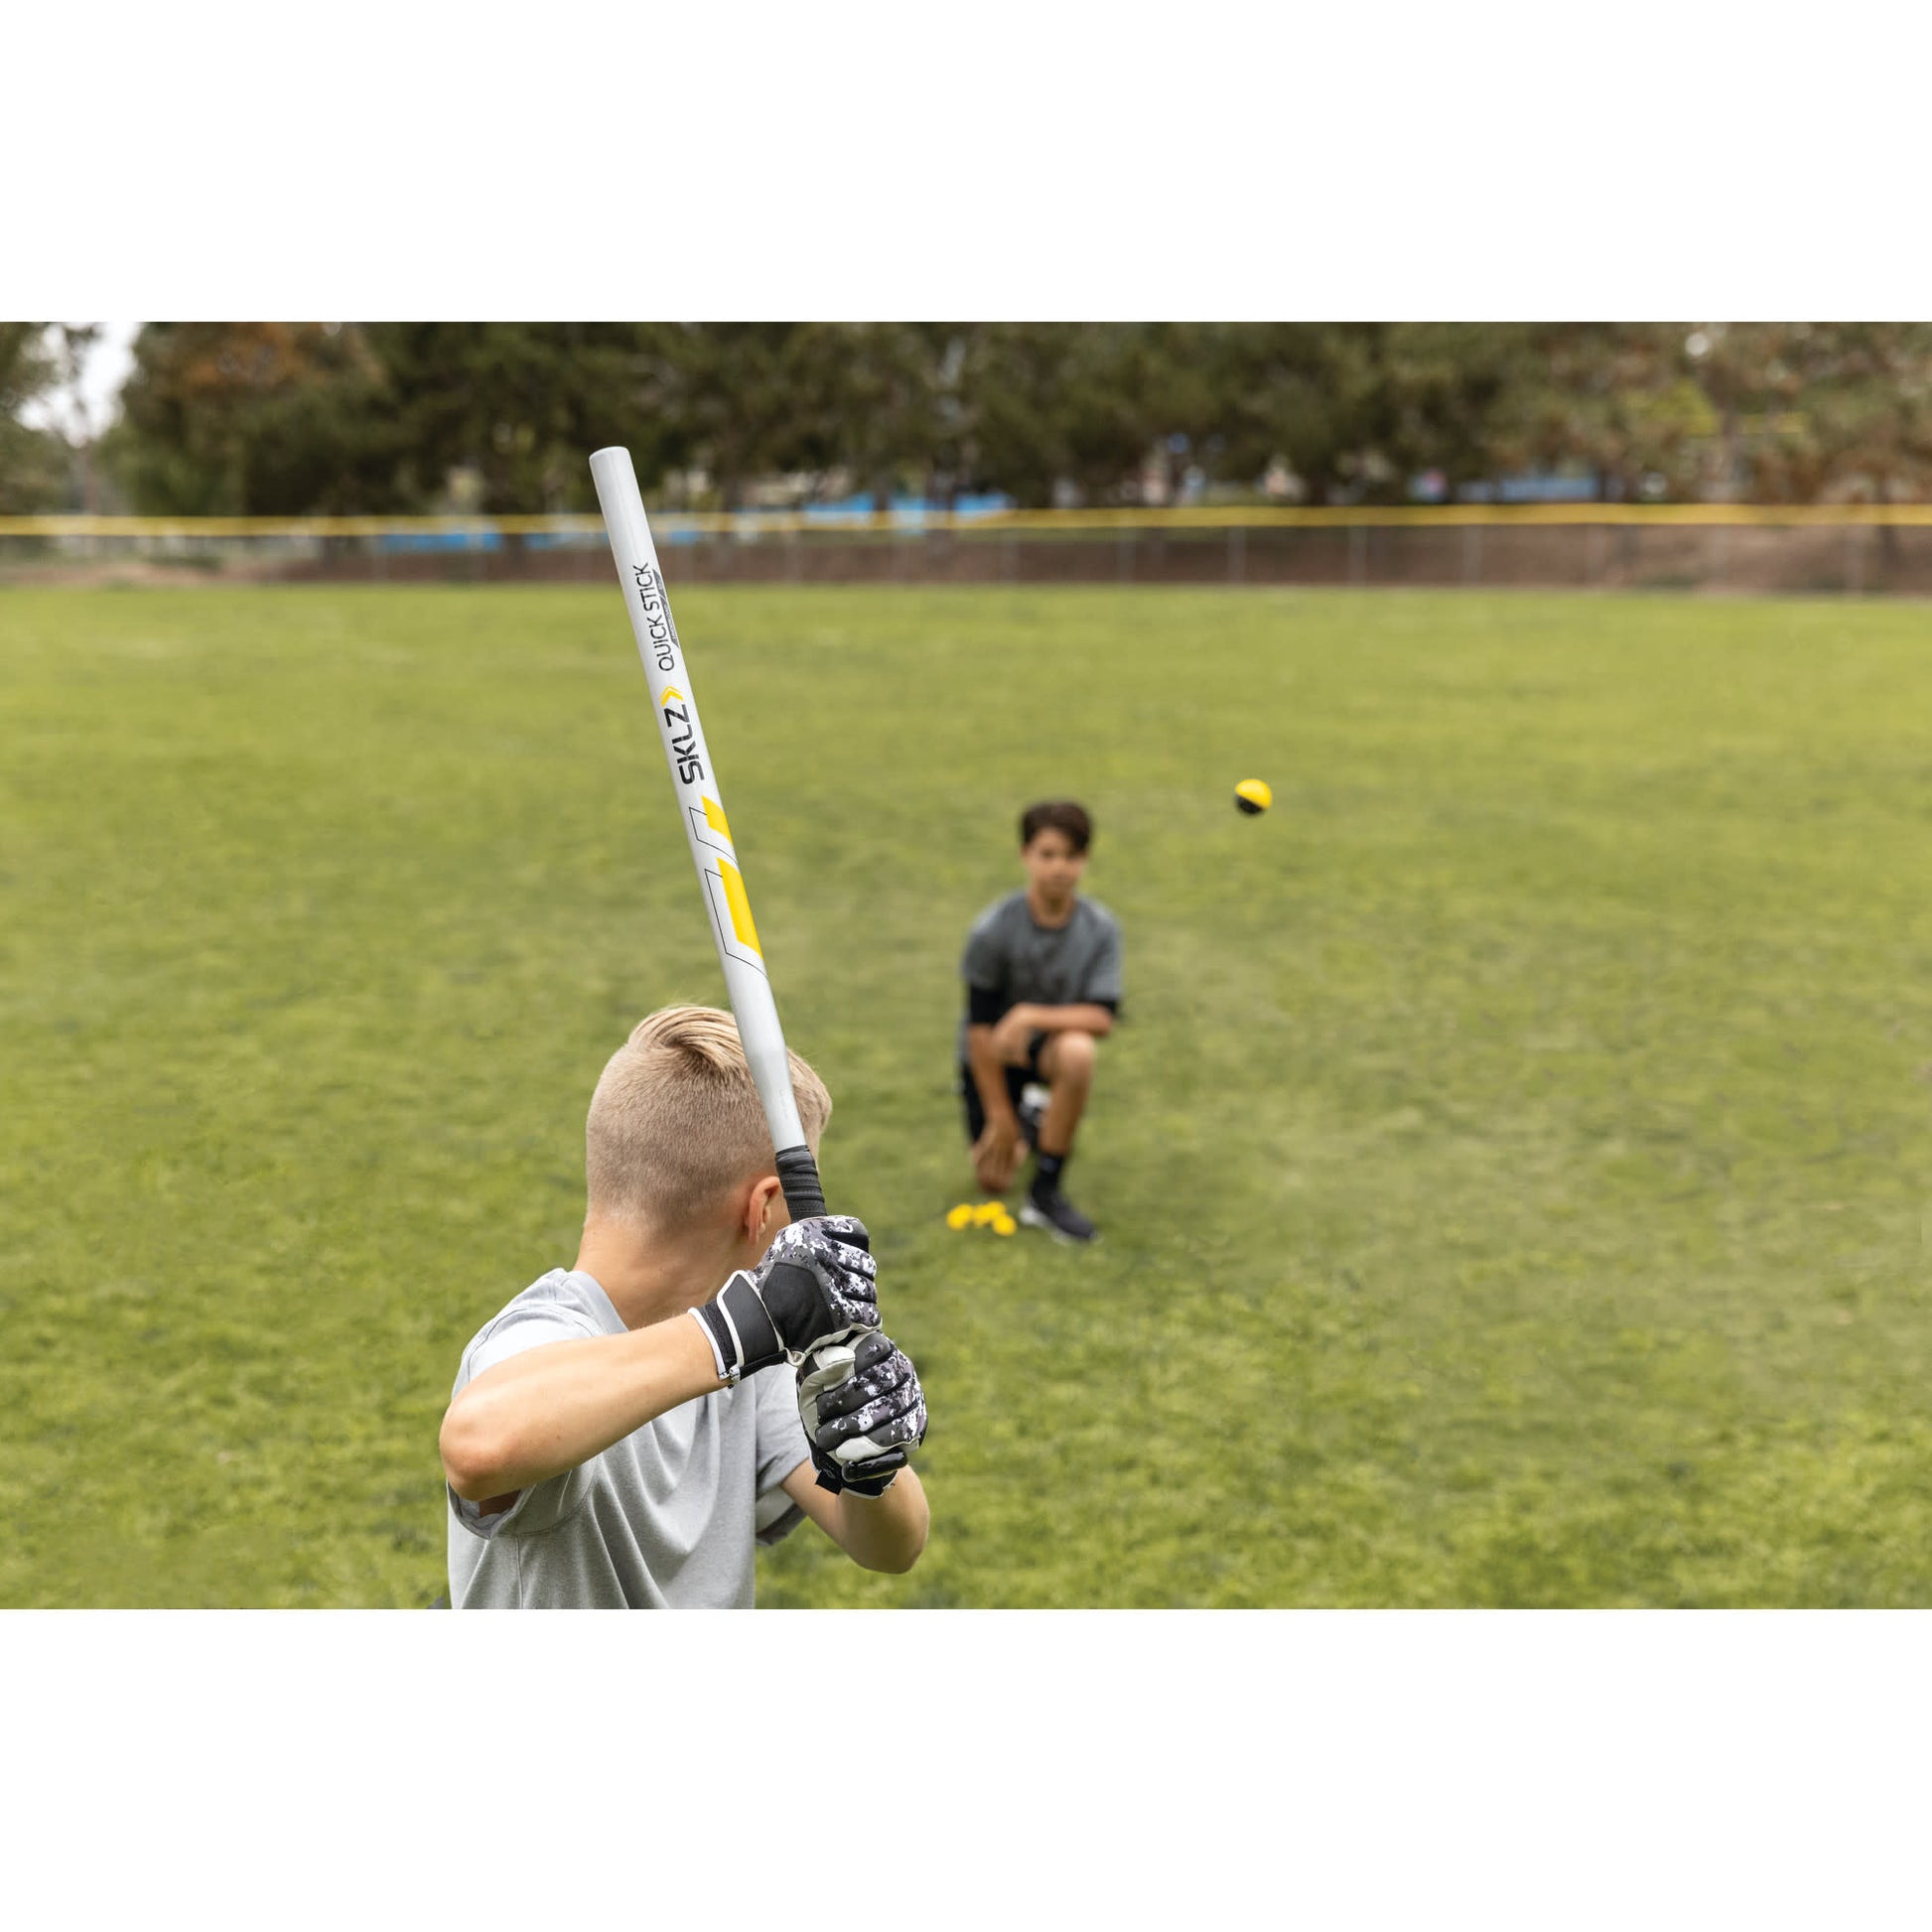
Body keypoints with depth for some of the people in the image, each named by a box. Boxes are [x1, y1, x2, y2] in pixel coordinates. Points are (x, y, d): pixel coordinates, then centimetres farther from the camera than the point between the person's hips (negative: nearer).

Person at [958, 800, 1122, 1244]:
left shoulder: (1100, 928, -16)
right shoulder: (992, 931, -22)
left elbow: (1103, 1016, -21)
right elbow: (980, 1026, -17)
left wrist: (1030, 1016, -36)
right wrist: (1000, 1116, -14)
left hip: (1047, 1042, 0)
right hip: (990, 1055, 0)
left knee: (1077, 1051, -37)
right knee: (995, 1176, -6)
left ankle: (1047, 1191, -22)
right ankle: (1029, 1114, 31)